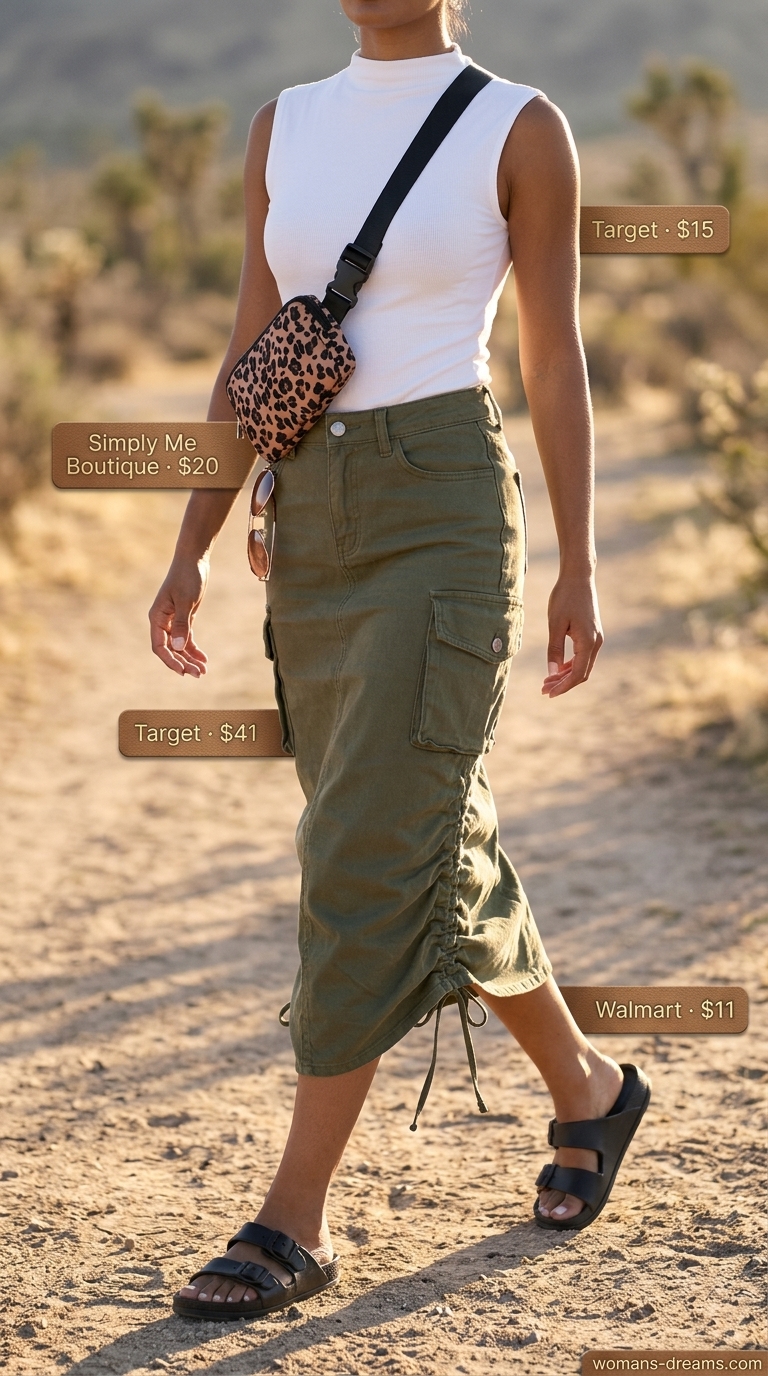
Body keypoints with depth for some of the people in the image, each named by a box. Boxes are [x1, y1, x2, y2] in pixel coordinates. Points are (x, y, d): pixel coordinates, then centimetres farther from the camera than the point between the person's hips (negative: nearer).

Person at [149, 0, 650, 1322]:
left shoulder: (519, 128, -3)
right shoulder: (286, 128, 11)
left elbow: (556, 359, -2)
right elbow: (251, 357, 11)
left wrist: (578, 569, -2)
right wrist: (191, 553, 5)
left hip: (447, 521, -6)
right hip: (317, 530, 6)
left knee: (366, 865, -12)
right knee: (433, 852, 14)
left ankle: (293, 1222, -6)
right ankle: (588, 1088, 36)